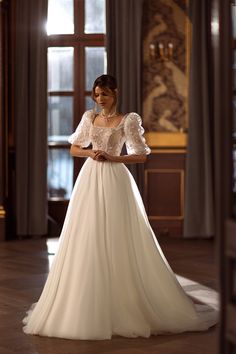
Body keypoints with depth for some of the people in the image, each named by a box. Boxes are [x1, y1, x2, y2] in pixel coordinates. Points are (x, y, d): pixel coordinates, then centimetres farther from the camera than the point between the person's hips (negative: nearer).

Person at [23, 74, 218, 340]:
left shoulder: (127, 120, -1)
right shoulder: (89, 117, 12)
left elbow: (141, 156, -4)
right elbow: (74, 149, 17)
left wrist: (111, 157, -11)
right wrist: (90, 152, -3)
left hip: (114, 181, -4)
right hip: (89, 180, 4)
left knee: (116, 242, -6)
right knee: (86, 243, 1)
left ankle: (124, 305, 4)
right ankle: (84, 306, 8)